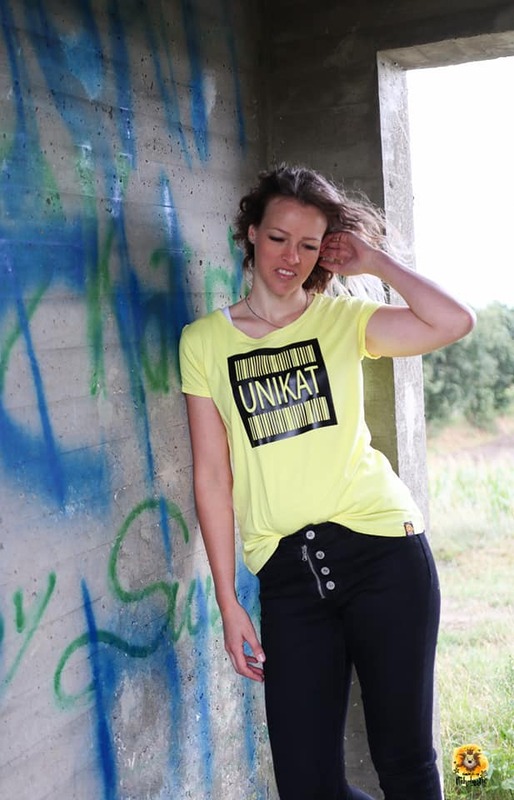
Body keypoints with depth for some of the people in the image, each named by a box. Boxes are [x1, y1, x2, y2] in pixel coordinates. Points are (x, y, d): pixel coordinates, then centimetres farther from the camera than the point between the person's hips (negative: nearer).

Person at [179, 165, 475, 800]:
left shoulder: (343, 318, 6)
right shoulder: (205, 342, 6)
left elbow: (454, 322, -10)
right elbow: (212, 475, 4)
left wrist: (375, 261, -1)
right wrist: (228, 602, 2)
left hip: (382, 551, 0)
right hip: (287, 574, 1)